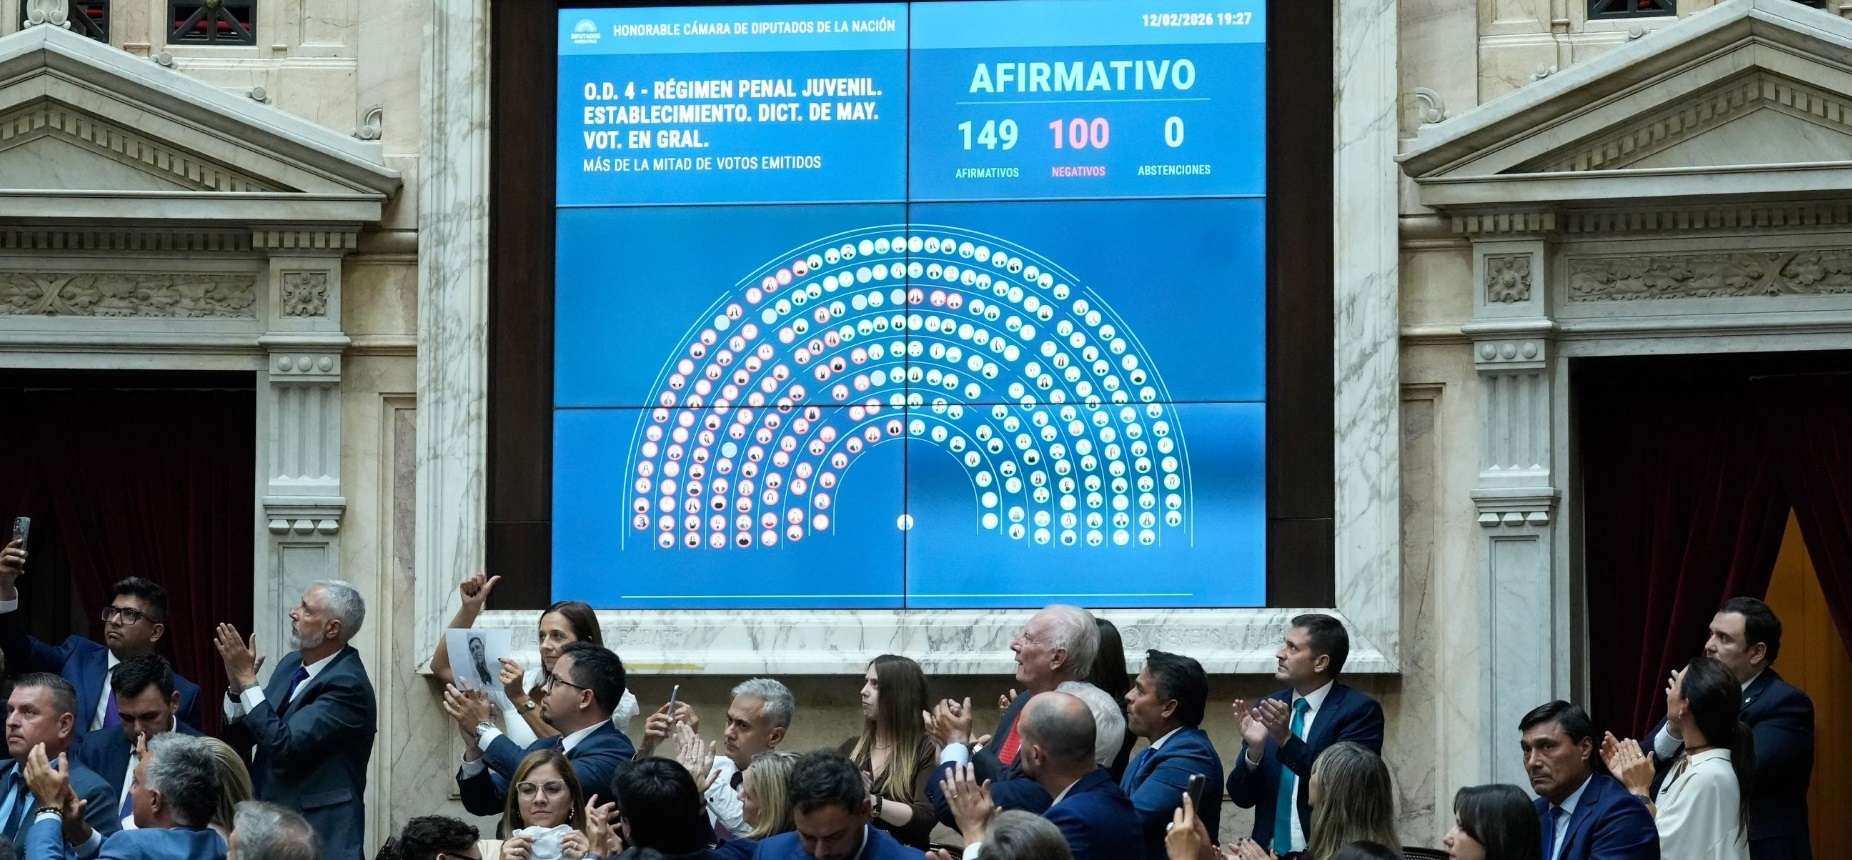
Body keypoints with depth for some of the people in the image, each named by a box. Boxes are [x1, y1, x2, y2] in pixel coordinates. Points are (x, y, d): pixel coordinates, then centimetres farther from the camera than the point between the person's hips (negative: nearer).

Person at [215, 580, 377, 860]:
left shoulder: (347, 685, -18)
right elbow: (240, 736, 10)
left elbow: (284, 747, -25)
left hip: (318, 832, -8)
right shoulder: (291, 663, 7)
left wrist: (247, 678, -20)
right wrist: (237, 683, -8)